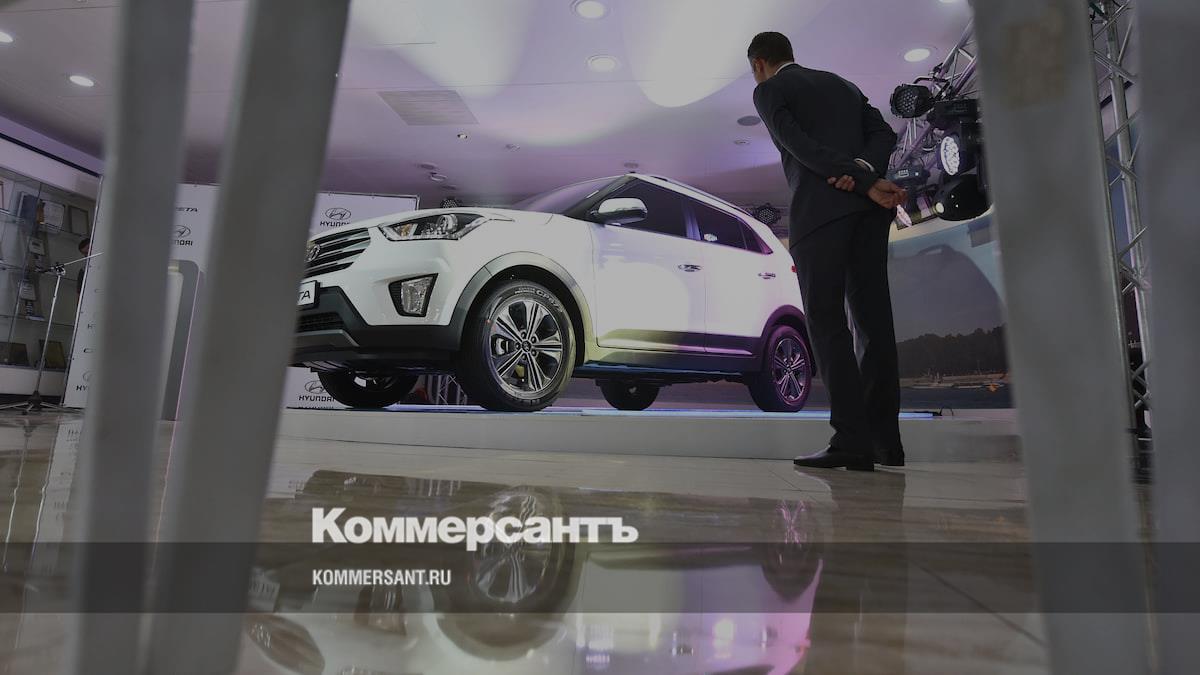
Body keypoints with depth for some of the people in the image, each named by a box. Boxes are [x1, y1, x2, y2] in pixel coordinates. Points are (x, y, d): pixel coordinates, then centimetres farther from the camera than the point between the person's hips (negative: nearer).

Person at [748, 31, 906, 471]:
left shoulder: (768, 91, 9)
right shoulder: (843, 85, 28)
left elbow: (802, 146, -6)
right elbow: (883, 133, 12)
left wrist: (869, 184, -10)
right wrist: (863, 171, -6)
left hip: (820, 210, -6)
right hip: (868, 209, 6)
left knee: (827, 323, -6)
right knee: (873, 321, 5)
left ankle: (851, 439, -12)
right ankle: (884, 439, 6)